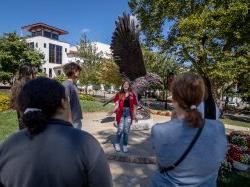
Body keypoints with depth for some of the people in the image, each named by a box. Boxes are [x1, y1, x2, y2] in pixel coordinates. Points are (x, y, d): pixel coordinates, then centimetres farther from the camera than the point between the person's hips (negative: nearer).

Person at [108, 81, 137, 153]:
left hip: (129, 114, 2)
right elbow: (117, 105, -2)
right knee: (120, 130, -4)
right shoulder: (119, 94, 3)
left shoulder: (132, 95, 7)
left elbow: (134, 106, 8)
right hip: (121, 113, -1)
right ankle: (117, 144, 19)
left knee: (126, 131, 5)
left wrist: (135, 115, 3)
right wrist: (113, 111, -19)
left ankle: (125, 145, 20)